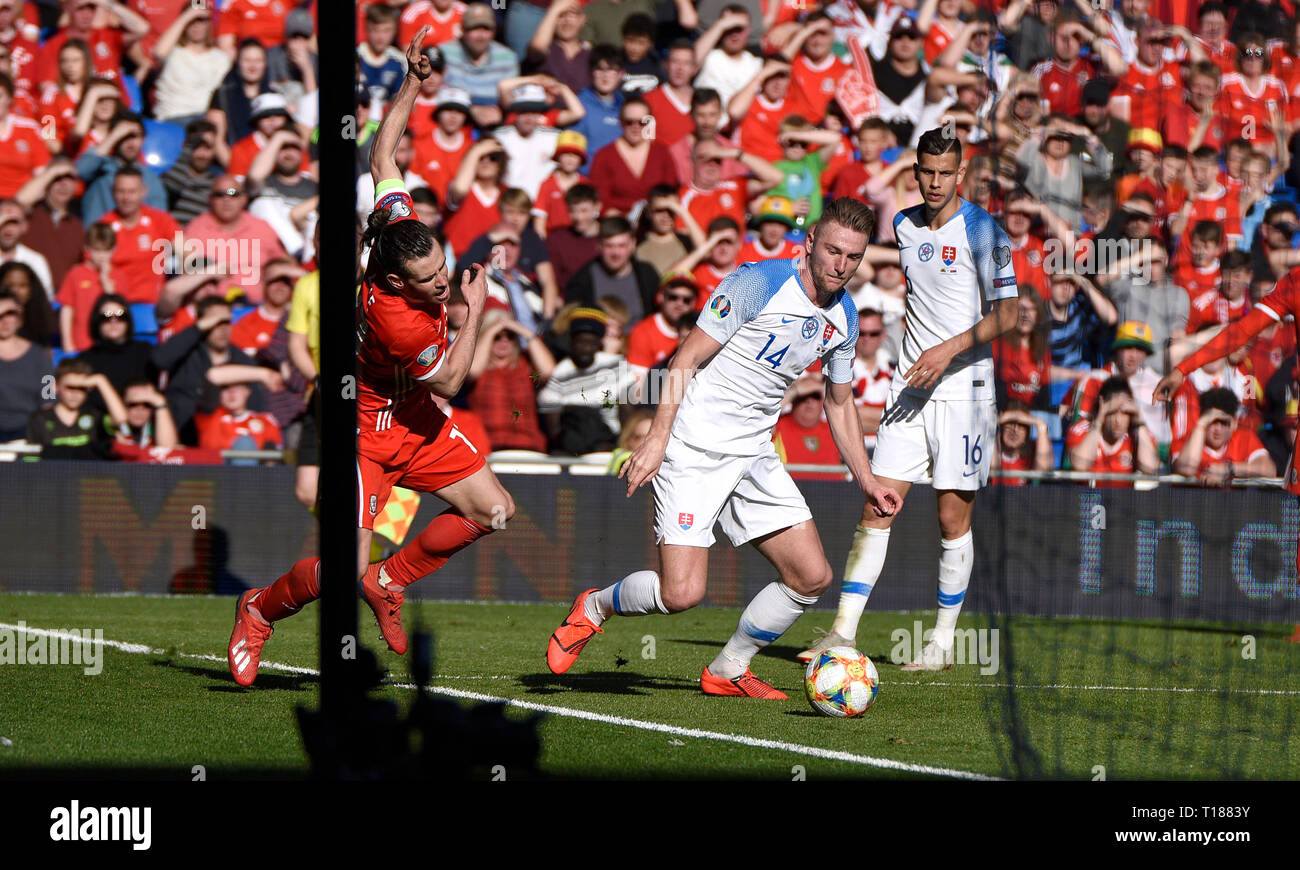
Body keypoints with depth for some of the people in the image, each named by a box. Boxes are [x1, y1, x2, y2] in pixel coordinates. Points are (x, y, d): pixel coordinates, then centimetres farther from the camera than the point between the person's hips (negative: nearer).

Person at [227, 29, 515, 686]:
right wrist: (475, 312, -13)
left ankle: (390, 580, 20)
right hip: (369, 434, -9)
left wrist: (412, 85, -5)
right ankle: (259, 611, 18)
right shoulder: (395, 320, -36)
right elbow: (449, 381, -19)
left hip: (417, 426, 9)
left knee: (493, 509, 4)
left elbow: (381, 156, -3)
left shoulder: (399, 223, -18)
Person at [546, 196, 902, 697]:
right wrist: (658, 437, -22)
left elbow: (839, 403, 23)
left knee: (812, 577, -2)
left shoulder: (844, 318, 8)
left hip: (754, 457, 7)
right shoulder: (760, 283, -15)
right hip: (696, 448, -7)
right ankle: (594, 609, 13)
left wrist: (866, 480, 16)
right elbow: (688, 358, -14)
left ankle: (728, 671, 18)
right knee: (682, 592, -18)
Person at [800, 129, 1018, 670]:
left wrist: (950, 350, -20)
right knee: (877, 508, -3)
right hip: (910, 387, 5)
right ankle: (844, 632, -5)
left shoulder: (982, 231, -8)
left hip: (964, 389, -5)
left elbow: (1007, 313, -12)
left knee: (953, 520, -1)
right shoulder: (904, 226, 10)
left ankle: (943, 643, 9)